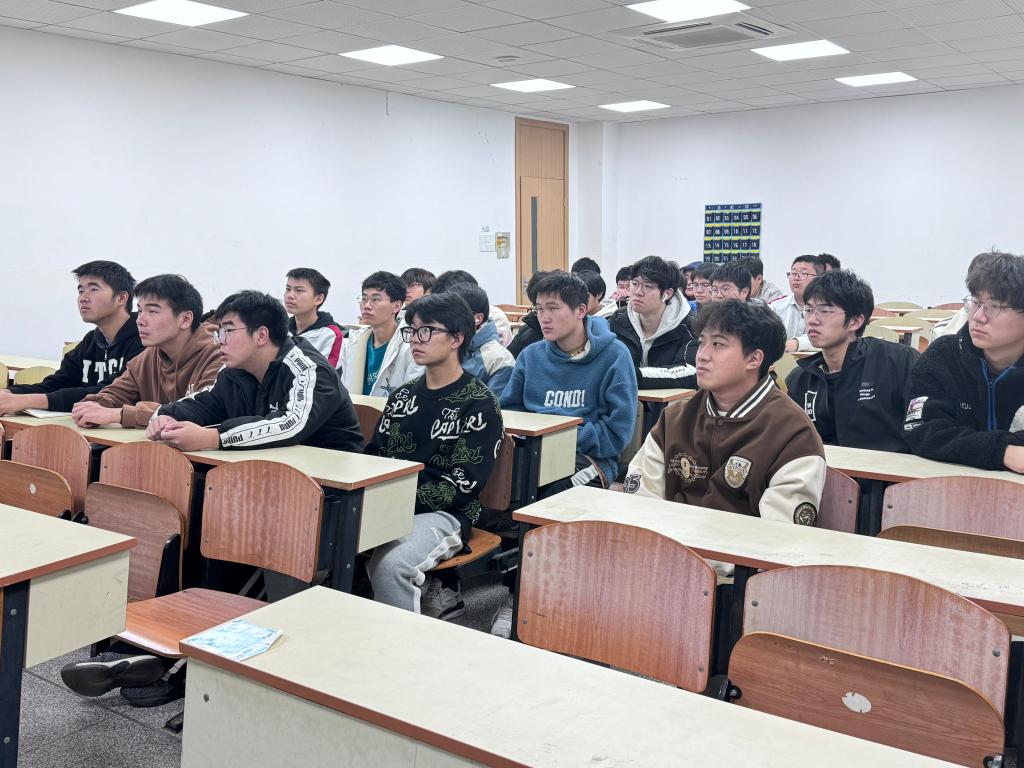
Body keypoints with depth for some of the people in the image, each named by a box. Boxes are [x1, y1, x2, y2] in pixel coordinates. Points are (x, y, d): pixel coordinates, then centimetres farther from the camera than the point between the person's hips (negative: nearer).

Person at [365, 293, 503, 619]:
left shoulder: (479, 403, -4)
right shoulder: (403, 395, 16)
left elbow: (463, 486, -11)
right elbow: (374, 456, 19)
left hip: (443, 514, -6)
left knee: (390, 562, -33)